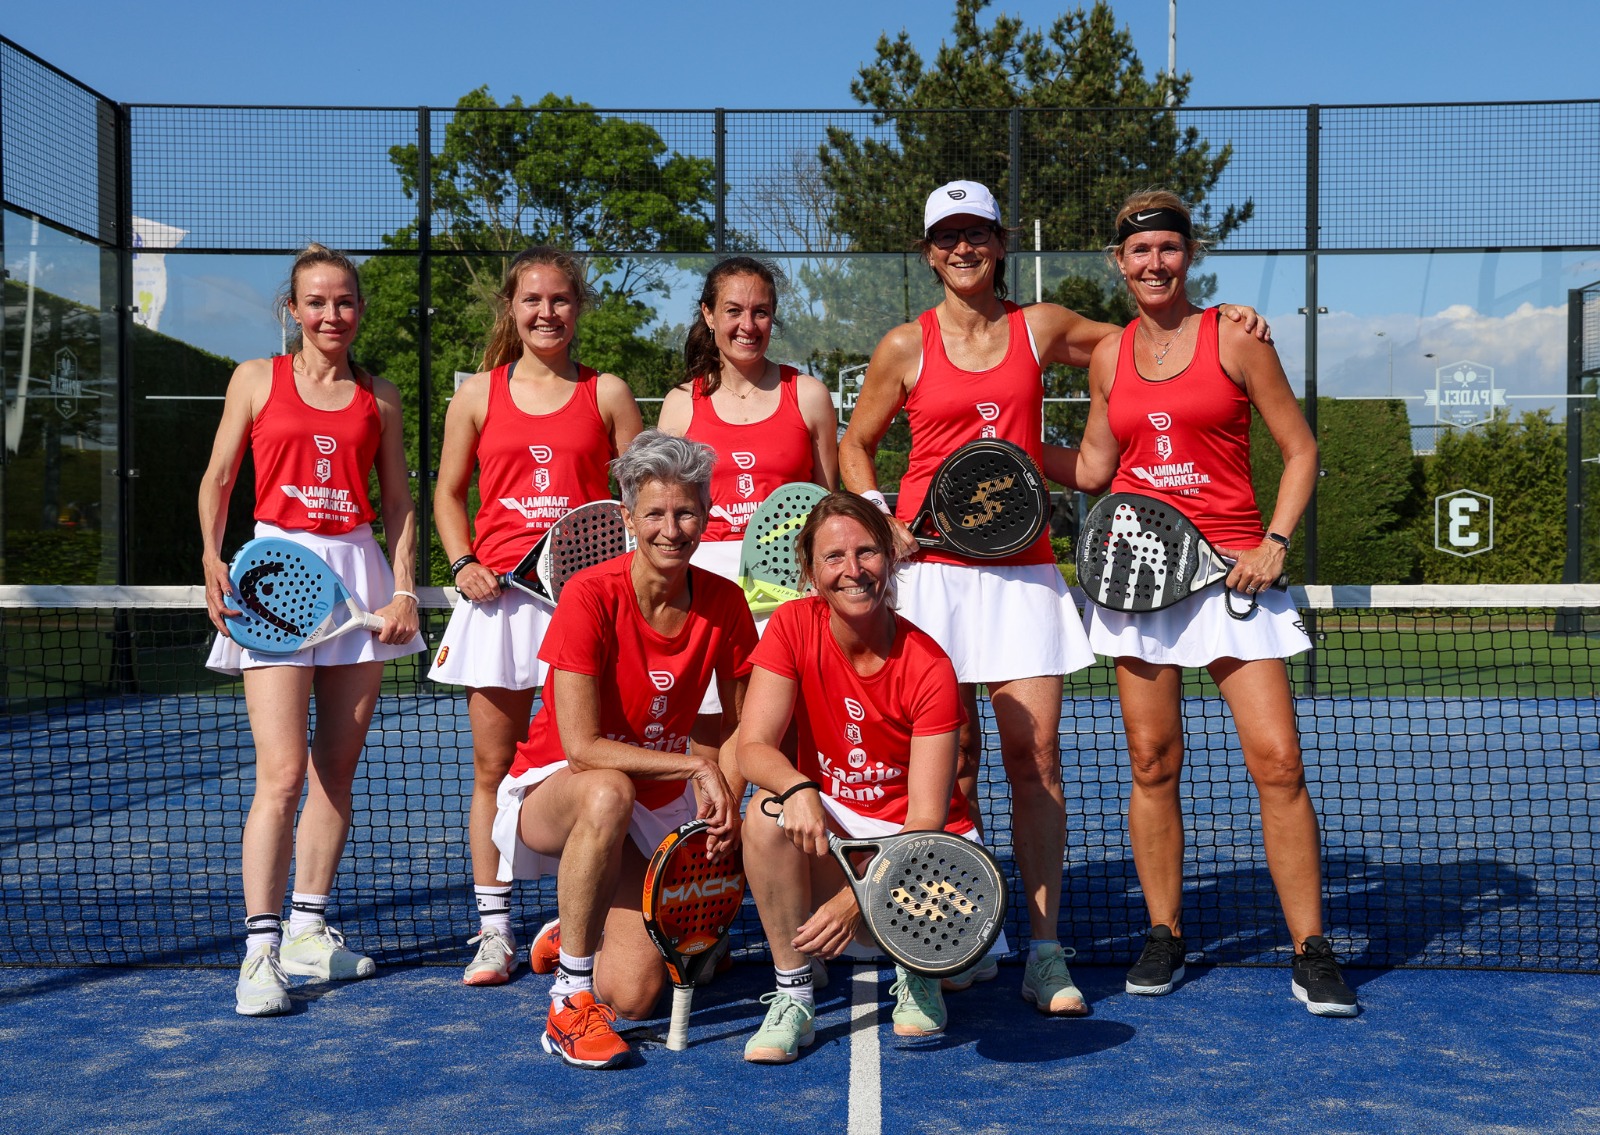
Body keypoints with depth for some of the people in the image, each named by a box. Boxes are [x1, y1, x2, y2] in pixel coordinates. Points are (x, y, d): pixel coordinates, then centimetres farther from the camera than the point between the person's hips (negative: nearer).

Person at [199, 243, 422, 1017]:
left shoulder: (379, 397, 10)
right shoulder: (258, 379, 6)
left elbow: (398, 501, 12)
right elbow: (218, 476, 8)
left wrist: (403, 589, 1)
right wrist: (212, 559, -6)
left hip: (359, 575, 3)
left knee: (337, 769, 8)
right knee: (282, 772, -12)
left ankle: (308, 930, 20)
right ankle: (261, 949, -8)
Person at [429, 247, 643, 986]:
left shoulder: (608, 394, 6)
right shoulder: (478, 395, 9)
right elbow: (448, 492, 15)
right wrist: (463, 564, 0)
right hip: (500, 594, 2)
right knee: (493, 766, 5)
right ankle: (493, 930, 14)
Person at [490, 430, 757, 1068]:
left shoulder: (724, 603, -7)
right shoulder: (590, 596, -20)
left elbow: (742, 726, 6)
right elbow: (582, 746, -24)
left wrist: (726, 806, -12)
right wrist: (697, 767, -24)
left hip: (656, 813, 4)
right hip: (550, 793, -4)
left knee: (631, 998, -13)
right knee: (608, 793, -42)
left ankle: (569, 938, 24)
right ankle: (569, 1001, -25)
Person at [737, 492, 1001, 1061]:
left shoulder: (929, 668, -18)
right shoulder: (793, 626, -12)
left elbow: (925, 819, -21)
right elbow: (753, 748, -18)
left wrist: (857, 898, -35)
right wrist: (797, 789, -41)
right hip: (828, 823, 2)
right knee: (769, 810, -31)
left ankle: (916, 972, 11)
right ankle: (793, 997, -15)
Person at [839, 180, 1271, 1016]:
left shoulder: (1043, 328, 10)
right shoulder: (907, 347, 5)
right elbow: (853, 446, 14)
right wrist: (880, 520, -2)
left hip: (1021, 569, 1)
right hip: (931, 566, -1)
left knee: (1035, 753, -5)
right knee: (949, 758, 1)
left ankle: (1045, 950, 2)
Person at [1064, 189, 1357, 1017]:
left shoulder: (1233, 338, 0)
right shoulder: (1108, 357, 10)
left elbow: (1300, 451, 2)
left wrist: (1274, 544, -9)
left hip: (1230, 568, -3)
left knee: (1277, 761, -8)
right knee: (1152, 764, 4)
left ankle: (1310, 953, 3)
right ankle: (1164, 935, 18)